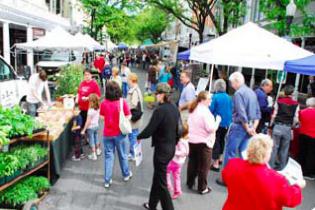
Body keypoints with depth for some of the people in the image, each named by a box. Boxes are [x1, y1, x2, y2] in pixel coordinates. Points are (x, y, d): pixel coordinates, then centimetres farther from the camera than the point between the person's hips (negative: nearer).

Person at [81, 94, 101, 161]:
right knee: (96, 138, 22)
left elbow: (88, 121, -20)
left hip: (90, 127, -6)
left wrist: (84, 130, -15)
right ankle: (98, 151, 38)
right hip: (96, 125, 6)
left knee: (91, 140, 5)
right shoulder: (98, 109, -5)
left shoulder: (90, 110, -23)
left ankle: (93, 155, 12)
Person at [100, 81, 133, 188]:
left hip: (107, 134, 1)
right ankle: (126, 174, 36)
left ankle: (107, 180, 16)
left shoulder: (103, 103, -10)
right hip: (120, 133, -1)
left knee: (108, 156, 12)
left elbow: (102, 117, 2)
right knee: (123, 155, 17)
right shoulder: (122, 102, -16)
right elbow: (128, 117, -10)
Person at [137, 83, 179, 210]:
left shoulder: (160, 110, -23)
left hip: (162, 149, -9)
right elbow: (178, 128, 10)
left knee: (161, 182, 5)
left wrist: (139, 137, -1)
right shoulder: (174, 108, 3)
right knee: (158, 177, 23)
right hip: (171, 148, 9)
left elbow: (149, 130, -21)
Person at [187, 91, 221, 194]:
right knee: (204, 166, 5)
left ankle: (190, 183, 32)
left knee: (192, 163, 20)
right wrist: (217, 120, -8)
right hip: (203, 142, -8)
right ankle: (202, 188, 14)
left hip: (192, 140, 8)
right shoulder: (205, 111, -19)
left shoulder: (193, 109, 8)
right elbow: (211, 128, -22)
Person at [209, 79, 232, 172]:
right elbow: (231, 109, 8)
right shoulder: (228, 97, 2)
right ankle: (218, 158, 38)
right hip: (227, 123, 6)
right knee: (222, 140, 21)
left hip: (217, 122, -6)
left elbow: (211, 110, -16)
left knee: (216, 142, 1)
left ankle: (216, 164, 0)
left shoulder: (215, 97, -15)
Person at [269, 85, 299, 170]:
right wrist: (292, 127, 17)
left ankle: (271, 165, 12)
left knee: (274, 147, 7)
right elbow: (295, 119, 0)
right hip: (288, 128, 1)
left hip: (277, 126, -1)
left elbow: (274, 115, -3)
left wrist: (271, 126, 7)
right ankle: (280, 166, 22)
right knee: (284, 149, 12)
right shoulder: (296, 104, -2)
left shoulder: (279, 101, -5)